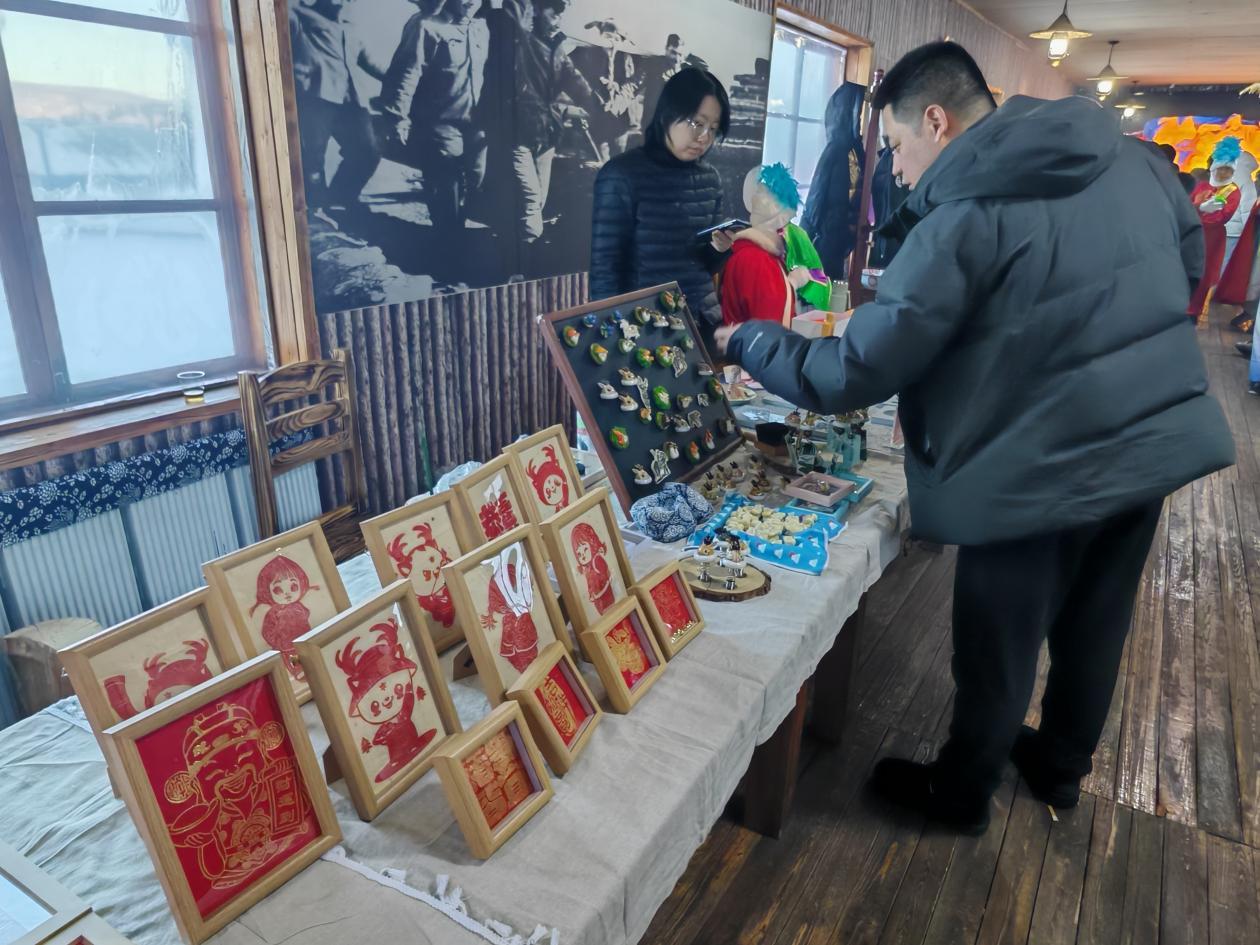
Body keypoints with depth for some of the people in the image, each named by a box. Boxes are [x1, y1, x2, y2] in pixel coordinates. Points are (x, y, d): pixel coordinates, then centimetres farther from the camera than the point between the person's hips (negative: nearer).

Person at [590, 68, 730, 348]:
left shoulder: (710, 178, 5)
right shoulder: (621, 176, -10)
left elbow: (704, 265, 12)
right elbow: (605, 269, -10)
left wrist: (718, 249, -8)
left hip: (703, 318, 5)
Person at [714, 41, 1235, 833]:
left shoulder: (963, 221, -20)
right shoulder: (1131, 158, 3)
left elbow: (849, 377, -21)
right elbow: (1191, 261, 19)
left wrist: (746, 341, -6)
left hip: (1039, 470, -7)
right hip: (1158, 442, 8)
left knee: (997, 652, 13)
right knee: (1095, 626, 24)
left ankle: (961, 795, 36)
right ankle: (1062, 768, 47)